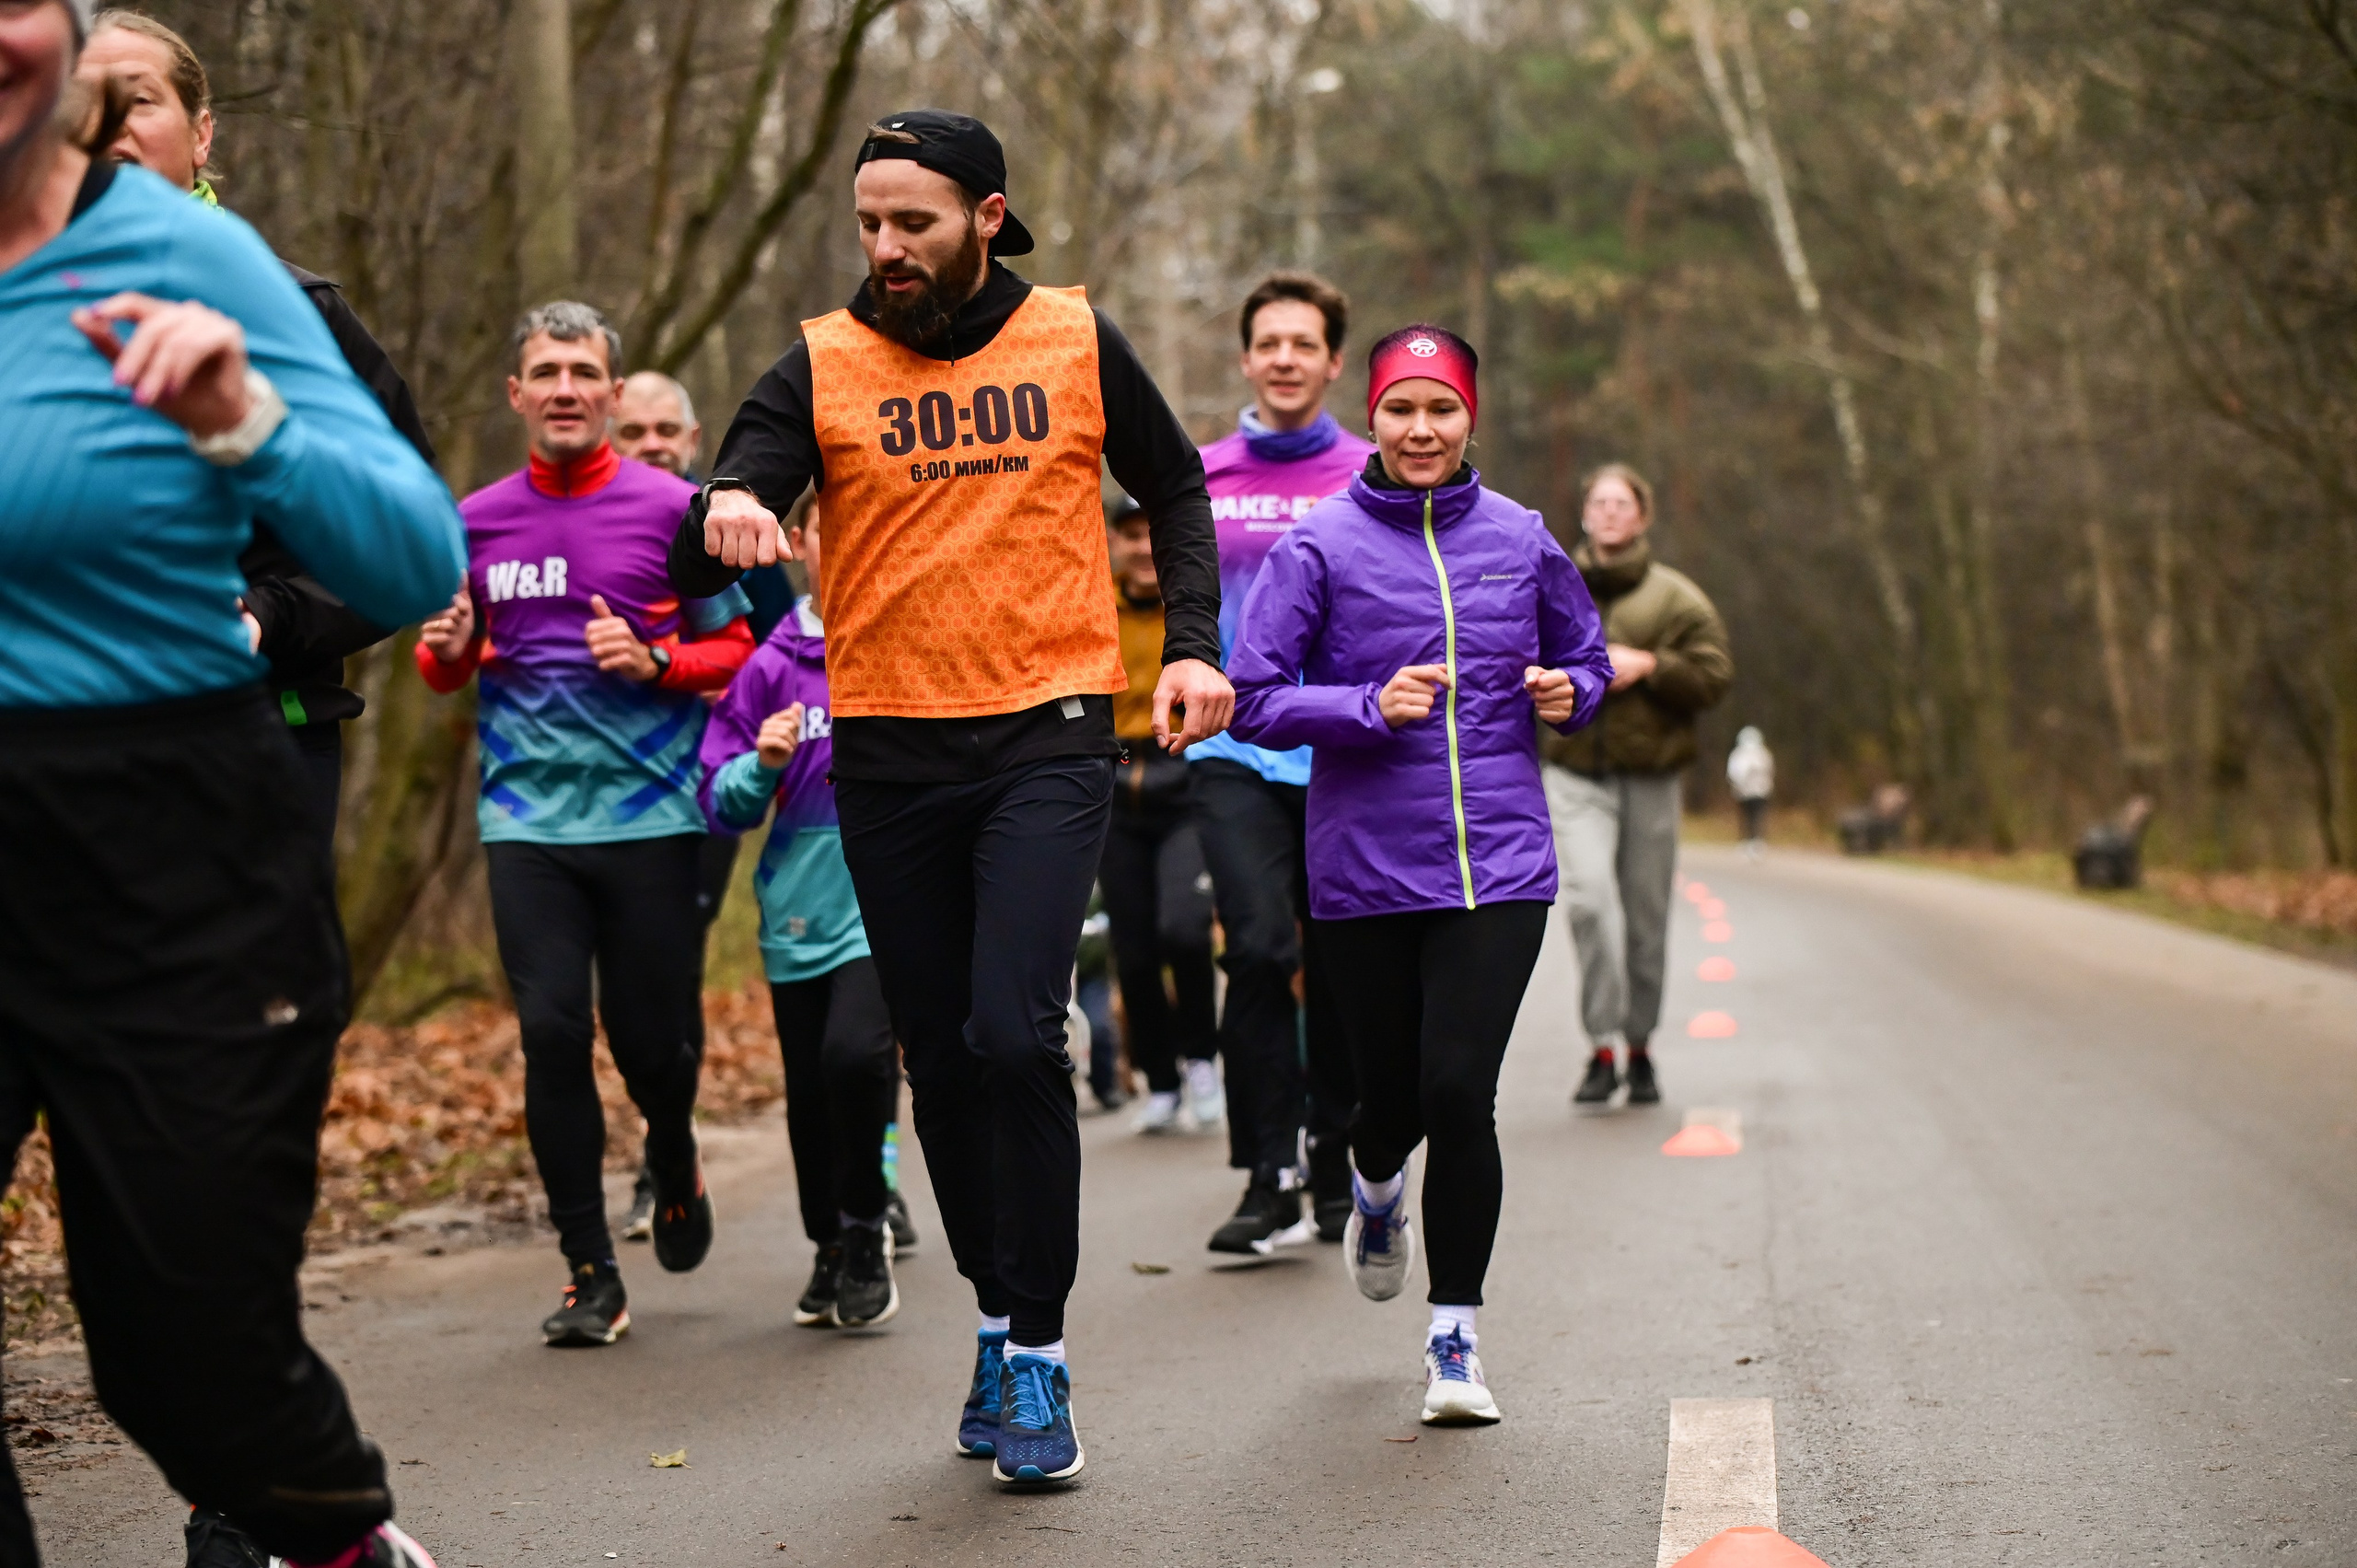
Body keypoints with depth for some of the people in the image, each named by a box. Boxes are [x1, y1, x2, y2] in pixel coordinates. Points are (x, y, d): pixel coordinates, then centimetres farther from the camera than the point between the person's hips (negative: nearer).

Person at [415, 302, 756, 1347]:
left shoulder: (672, 508, 1)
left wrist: (654, 661, -14)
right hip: (527, 819, 2)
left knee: (655, 1036, 1)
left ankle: (673, 1159, 37)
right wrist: (446, 651, -4)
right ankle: (591, 1274, 4)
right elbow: (448, 666, 19)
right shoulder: (476, 520, 9)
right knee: (552, 1035, -5)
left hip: (651, 816, -2)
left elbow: (736, 648, 5)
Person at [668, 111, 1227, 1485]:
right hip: (890, 754, 2)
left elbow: (1175, 489, 17)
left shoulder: (1076, 342, 3)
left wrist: (1195, 645, 4)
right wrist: (722, 525, -33)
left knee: (1014, 1033, -17)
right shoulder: (822, 368, 2)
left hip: (1047, 738, -2)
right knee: (943, 1060, 8)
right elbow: (704, 554, -8)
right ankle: (1001, 1319, 26)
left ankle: (1039, 1356, -7)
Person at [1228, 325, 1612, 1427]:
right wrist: (1371, 706, -18)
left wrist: (1570, 694, -2)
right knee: (1394, 1091, 9)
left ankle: (1455, 1338, 4)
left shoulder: (1519, 540, 6)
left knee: (1459, 1090, -11)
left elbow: (1584, 657, 20)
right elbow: (1255, 701, -5)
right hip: (1365, 870, -1)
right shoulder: (1321, 545, -3)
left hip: (1500, 862, 1)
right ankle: (1376, 1191, 49)